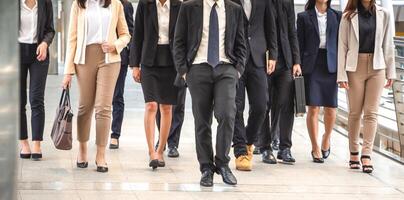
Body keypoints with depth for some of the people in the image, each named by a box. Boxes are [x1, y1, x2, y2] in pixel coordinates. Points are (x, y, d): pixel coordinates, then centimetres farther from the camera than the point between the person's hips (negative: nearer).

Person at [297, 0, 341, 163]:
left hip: (331, 66, 1)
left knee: (331, 108, 1)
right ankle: (315, 148, 5)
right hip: (312, 65, -1)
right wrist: (298, 66, -1)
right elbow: (300, 44, 5)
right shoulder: (304, 17, 6)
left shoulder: (337, 16, 9)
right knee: (313, 108, -4)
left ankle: (326, 138, 28)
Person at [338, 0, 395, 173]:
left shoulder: (384, 15, 5)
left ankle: (366, 154, -6)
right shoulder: (348, 17, 1)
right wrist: (342, 75, -7)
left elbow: (388, 45, 8)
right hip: (355, 68, -1)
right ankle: (354, 153, 14)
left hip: (377, 68, 1)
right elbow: (342, 46, -1)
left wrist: (390, 72, 5)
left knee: (371, 112, -3)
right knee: (355, 112, 4)